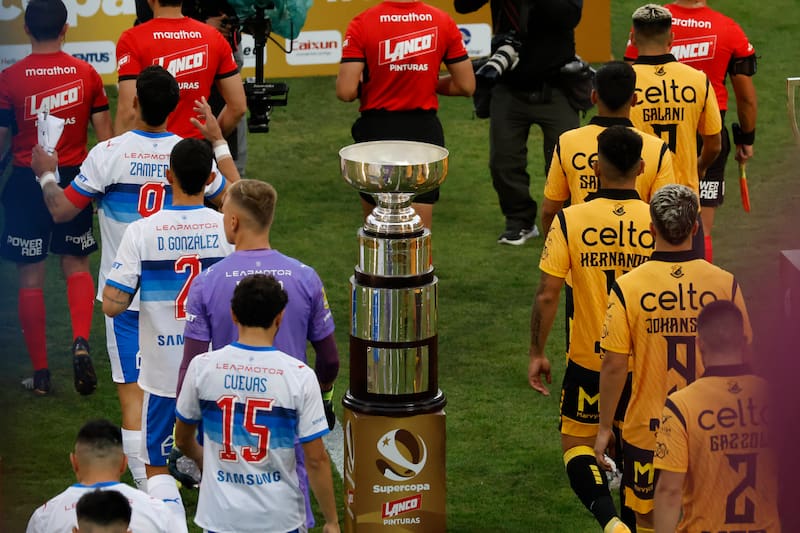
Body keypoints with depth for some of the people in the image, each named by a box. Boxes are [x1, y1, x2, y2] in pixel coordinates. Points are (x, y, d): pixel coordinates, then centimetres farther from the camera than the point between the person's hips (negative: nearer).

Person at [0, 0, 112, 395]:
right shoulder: (86, 74, -2)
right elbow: (105, 134, 1)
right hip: (74, 179, 2)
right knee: (76, 266, 17)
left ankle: (41, 374, 9)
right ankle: (81, 342, -8)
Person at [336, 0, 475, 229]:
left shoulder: (362, 23, -12)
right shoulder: (442, 22, -4)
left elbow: (346, 91, -16)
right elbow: (466, 85, 1)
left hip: (377, 131, -1)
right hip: (424, 130, 1)